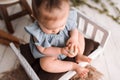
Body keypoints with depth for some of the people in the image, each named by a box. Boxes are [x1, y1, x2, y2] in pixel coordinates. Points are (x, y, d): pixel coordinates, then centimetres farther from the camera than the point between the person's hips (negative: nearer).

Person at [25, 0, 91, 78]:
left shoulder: (66, 19, -26)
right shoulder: (38, 33, -34)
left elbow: (74, 29, -5)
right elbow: (44, 50, -23)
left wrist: (74, 37, -28)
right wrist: (61, 51, -37)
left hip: (67, 46, 4)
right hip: (50, 53, -3)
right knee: (45, 63, -30)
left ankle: (79, 56, 4)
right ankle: (73, 66, -15)